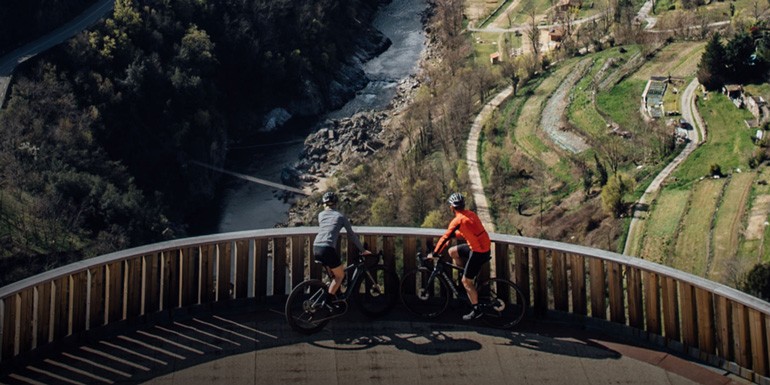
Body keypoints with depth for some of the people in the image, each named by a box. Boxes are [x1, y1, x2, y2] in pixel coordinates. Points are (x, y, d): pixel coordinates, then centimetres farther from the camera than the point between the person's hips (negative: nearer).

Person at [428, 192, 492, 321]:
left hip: (478, 252, -9)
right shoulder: (470, 214, 8)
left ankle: (476, 310, 9)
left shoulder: (458, 220, -18)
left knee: (466, 281, 2)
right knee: (452, 251, 20)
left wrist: (434, 254, -9)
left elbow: (445, 238, -17)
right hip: (483, 246, 9)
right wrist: (453, 234, 30)